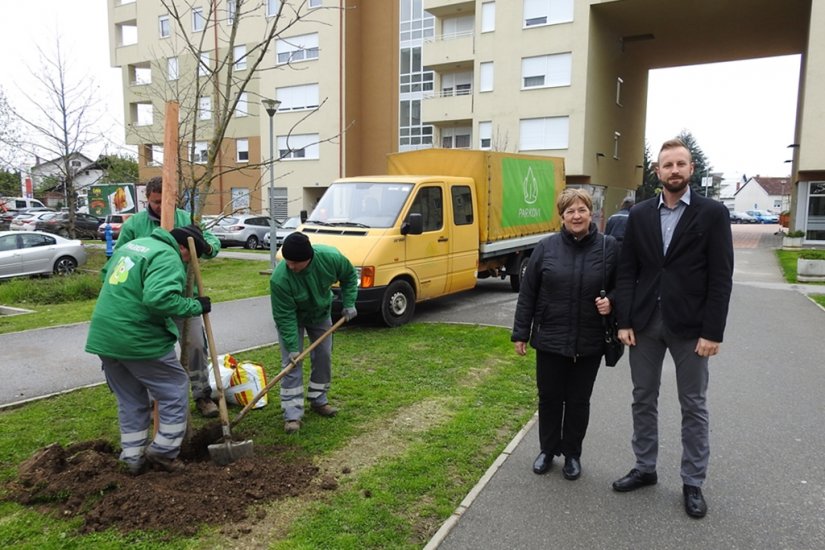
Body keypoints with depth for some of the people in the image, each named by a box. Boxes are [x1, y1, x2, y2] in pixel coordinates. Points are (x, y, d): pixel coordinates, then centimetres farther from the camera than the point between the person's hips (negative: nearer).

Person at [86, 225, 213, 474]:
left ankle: (133, 457, 27)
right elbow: (160, 298, -30)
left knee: (130, 399, 20)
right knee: (175, 390, 9)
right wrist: (195, 306, -18)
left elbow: (106, 272, 29)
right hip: (139, 341, -9)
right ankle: (164, 451, 13)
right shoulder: (168, 258, -16)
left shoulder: (132, 244, 15)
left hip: (102, 338, 9)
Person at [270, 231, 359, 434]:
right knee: (291, 362, -10)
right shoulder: (279, 279, -40)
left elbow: (349, 276, -9)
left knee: (324, 356, 7)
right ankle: (292, 414, -6)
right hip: (292, 316, -3)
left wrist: (349, 303, -13)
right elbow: (285, 316, -31)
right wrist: (292, 347, -31)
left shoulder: (331, 257, -32)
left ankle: (319, 400, 25)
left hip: (321, 313, 4)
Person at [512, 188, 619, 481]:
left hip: (589, 343, 0)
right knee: (549, 397, 12)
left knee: (579, 400, 13)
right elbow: (528, 292, 0)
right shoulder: (546, 247, -3)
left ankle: (572, 454, 32)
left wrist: (611, 301, -15)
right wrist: (521, 332, -1)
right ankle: (548, 450, 33)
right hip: (550, 340, 0)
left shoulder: (608, 246, -3)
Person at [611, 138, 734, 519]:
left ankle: (693, 483, 23)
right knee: (643, 400, 12)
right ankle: (645, 469, 29)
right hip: (645, 323, 3)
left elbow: (721, 278, -7)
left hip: (690, 326, -2)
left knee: (693, 406, 9)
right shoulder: (639, 215, 5)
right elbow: (626, 272, 3)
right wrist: (624, 321, -3)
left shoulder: (713, 213, -3)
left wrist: (712, 332, -12)